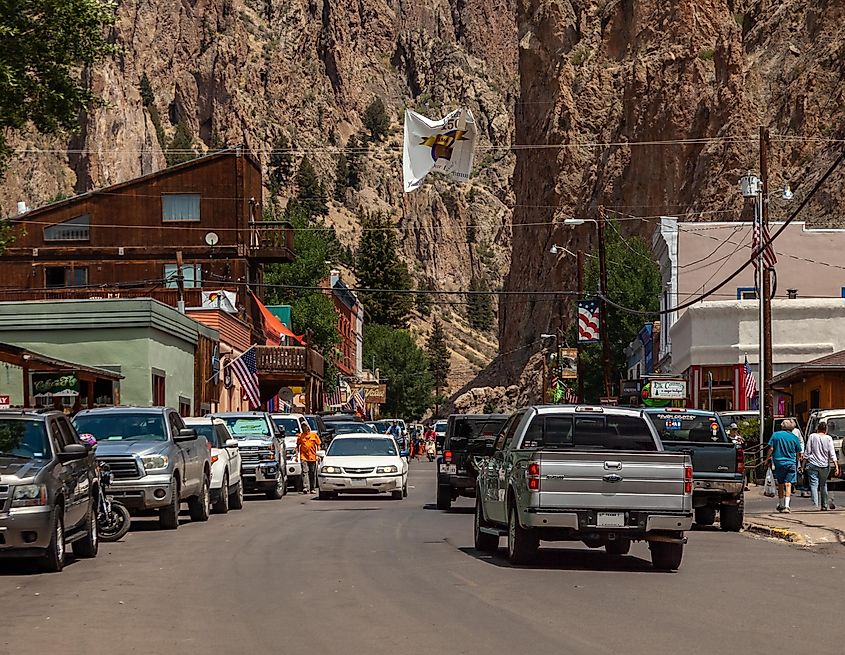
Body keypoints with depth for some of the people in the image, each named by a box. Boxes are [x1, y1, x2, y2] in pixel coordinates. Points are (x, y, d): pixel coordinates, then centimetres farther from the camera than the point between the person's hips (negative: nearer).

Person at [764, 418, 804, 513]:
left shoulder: (776, 435, 0)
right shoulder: (795, 438, -1)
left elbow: (770, 449, -2)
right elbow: (798, 454, 5)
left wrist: (767, 460, 9)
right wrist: (797, 463, 19)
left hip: (778, 462, 1)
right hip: (791, 463, -1)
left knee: (780, 485, 13)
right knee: (788, 484, -3)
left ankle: (781, 505, 22)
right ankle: (786, 506, -15)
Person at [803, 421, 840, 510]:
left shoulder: (812, 436, -2)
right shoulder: (828, 438, -1)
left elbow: (807, 451, 0)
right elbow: (832, 454, -4)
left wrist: (804, 463, 8)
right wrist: (836, 466, -5)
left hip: (812, 464, -2)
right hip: (825, 466, 2)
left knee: (814, 485, -6)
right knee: (823, 485, 17)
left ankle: (815, 505, -19)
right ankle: (824, 505, 25)